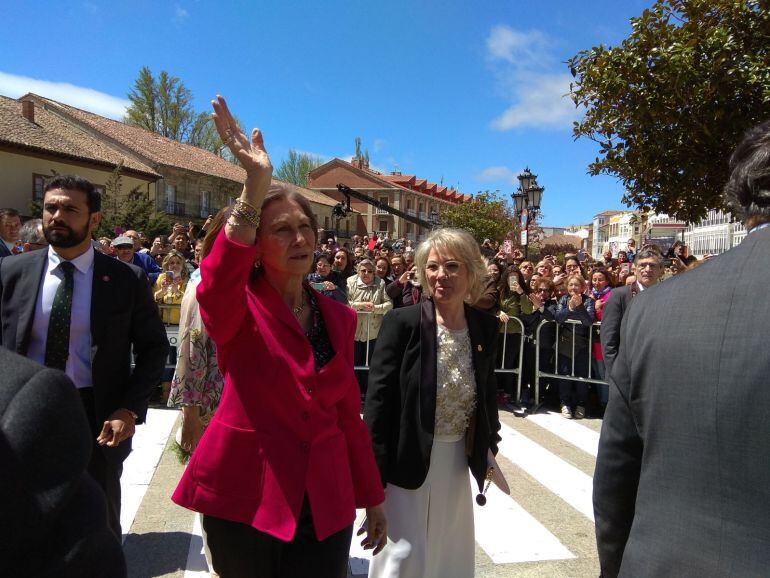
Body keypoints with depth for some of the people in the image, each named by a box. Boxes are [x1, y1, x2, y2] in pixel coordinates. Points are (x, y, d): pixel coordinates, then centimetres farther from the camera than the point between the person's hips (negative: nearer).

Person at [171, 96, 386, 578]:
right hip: (246, 500, -3)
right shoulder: (240, 308, -8)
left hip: (325, 504, 3)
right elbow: (215, 288, -34)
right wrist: (255, 188, -44)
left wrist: (373, 496, 11)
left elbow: (348, 413, 8)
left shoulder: (338, 317, 4)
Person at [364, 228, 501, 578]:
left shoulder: (486, 327, -2)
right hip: (407, 458, -4)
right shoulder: (402, 322, -16)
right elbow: (378, 398, -14)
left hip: (457, 459, 5)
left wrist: (489, 447, 13)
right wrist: (375, 470, -14)